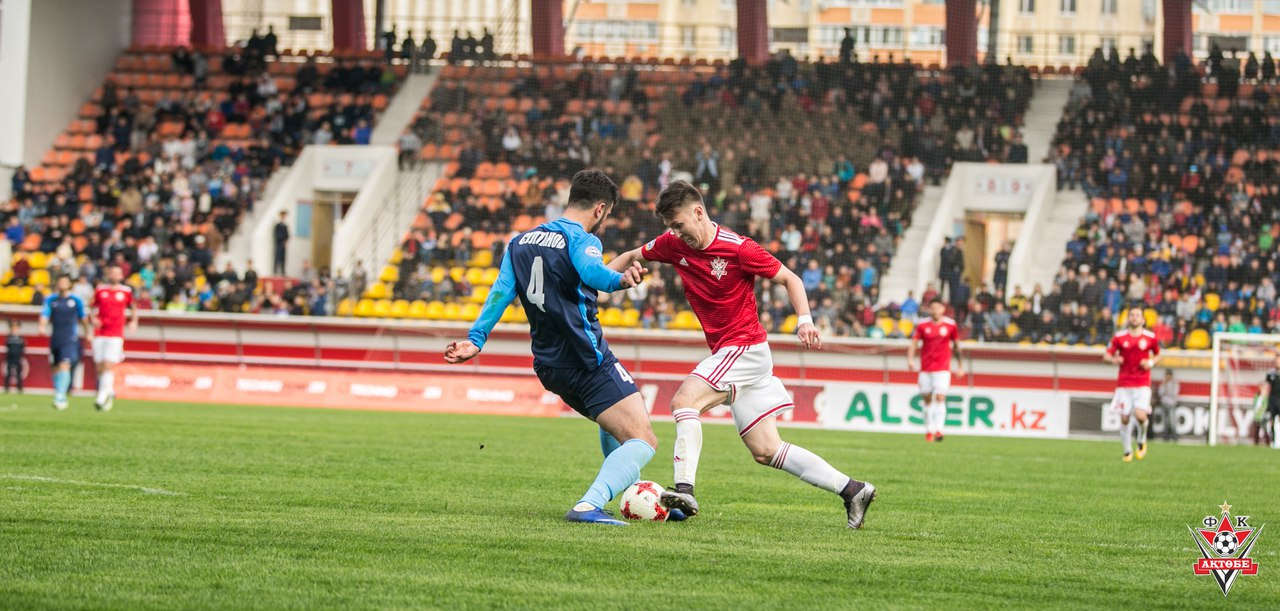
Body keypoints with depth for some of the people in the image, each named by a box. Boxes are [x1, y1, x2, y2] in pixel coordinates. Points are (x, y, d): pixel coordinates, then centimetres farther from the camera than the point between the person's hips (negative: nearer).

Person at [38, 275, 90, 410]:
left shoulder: (76, 301, 3)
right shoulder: (51, 300, 6)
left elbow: (82, 318, 15)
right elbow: (45, 315, -4)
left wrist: (87, 332, 23)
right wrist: (42, 327, -23)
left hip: (70, 340, -3)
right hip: (55, 339, 3)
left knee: (64, 366, -19)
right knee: (56, 368, 10)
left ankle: (60, 397, -24)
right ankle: (60, 398, 25)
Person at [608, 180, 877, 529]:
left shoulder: (738, 249, -15)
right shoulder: (674, 245, 3)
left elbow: (789, 279, -6)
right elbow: (631, 258, 16)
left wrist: (805, 320, -20)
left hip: (744, 347, -8)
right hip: (725, 352, 8)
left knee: (684, 400, -25)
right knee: (766, 451, 5)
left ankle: (685, 491, -34)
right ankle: (852, 490, 9)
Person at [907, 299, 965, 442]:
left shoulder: (951, 325, 1)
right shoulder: (922, 325, 1)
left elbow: (957, 346, 11)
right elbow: (913, 344, -2)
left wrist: (960, 367, 12)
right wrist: (910, 360, -19)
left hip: (942, 369, -2)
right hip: (925, 369, 2)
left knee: (940, 398, -14)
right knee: (927, 399, 7)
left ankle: (939, 430, -21)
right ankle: (929, 430, 18)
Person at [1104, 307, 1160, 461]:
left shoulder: (1150, 337, 3)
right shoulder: (1119, 337, 2)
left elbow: (1157, 355, 17)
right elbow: (1107, 355, 5)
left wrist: (1151, 362, -5)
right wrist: (1113, 359, -18)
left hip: (1142, 384, -1)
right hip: (1124, 383, 1)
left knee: (1140, 415, -19)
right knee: (1124, 418, 0)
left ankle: (1142, 440, 12)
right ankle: (1127, 451, 18)